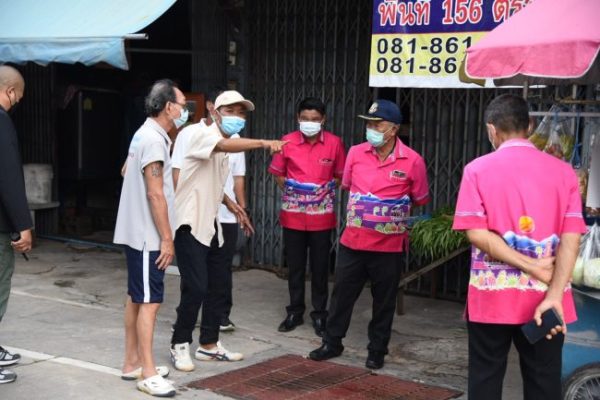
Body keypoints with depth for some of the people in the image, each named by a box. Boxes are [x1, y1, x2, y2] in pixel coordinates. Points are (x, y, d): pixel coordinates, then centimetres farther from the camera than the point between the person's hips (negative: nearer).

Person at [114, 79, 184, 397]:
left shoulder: (145, 134, 13)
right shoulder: (154, 139, -18)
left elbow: (126, 170, 26)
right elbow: (155, 194, -22)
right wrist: (167, 238, -20)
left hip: (137, 233, 10)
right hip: (148, 236, -10)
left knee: (136, 298, 14)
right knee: (149, 301, -8)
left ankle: (132, 363, 22)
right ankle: (148, 374, -4)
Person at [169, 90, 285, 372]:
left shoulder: (226, 150, 15)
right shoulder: (203, 134, -13)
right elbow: (225, 145, -37)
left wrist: (233, 206, 24)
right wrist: (263, 143, -50)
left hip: (210, 224, 9)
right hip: (190, 224, -9)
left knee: (219, 286, 11)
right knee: (196, 288, -11)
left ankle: (209, 345, 23)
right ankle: (179, 345, 6)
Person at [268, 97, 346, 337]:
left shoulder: (334, 143, -5)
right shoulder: (288, 142, -4)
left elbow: (339, 175, 8)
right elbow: (278, 173, 9)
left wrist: (324, 194, 2)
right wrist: (292, 194, 4)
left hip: (322, 216, -1)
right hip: (293, 215, 1)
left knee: (320, 267, 6)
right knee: (295, 266, 11)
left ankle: (319, 314, 18)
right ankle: (295, 312, 24)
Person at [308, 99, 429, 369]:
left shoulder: (412, 161, -10)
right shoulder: (356, 153, -1)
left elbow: (420, 200, 3)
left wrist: (394, 211, 5)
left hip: (389, 245, -3)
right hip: (353, 241, 3)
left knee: (383, 301, 9)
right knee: (342, 293, 10)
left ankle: (377, 350, 24)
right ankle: (332, 343, 26)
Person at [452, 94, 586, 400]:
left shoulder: (478, 169, -3)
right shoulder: (563, 171, 2)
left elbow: (477, 233, -12)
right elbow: (570, 237, -8)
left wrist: (534, 268, -11)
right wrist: (554, 295, -14)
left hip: (492, 297, -1)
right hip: (545, 298, 2)